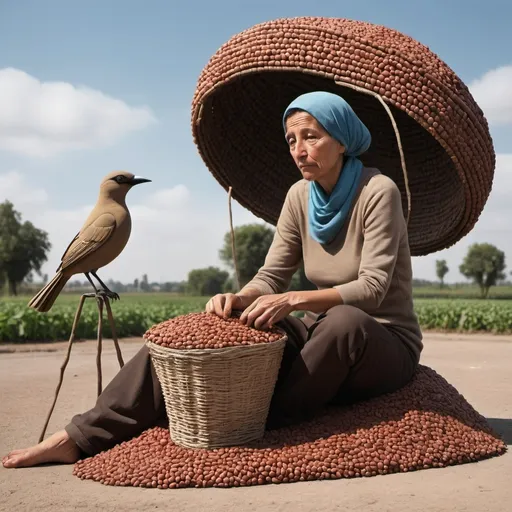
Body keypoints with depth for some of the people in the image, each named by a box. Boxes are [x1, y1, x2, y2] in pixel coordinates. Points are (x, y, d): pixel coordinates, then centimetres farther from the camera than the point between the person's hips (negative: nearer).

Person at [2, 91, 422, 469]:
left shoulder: (378, 192, -15)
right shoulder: (300, 196, 3)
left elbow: (372, 288, -22)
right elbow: (271, 276, 0)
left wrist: (293, 300, -34)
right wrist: (239, 298, -22)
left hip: (382, 344, -4)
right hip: (324, 339, 5)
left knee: (345, 321, -40)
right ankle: (85, 436, -17)